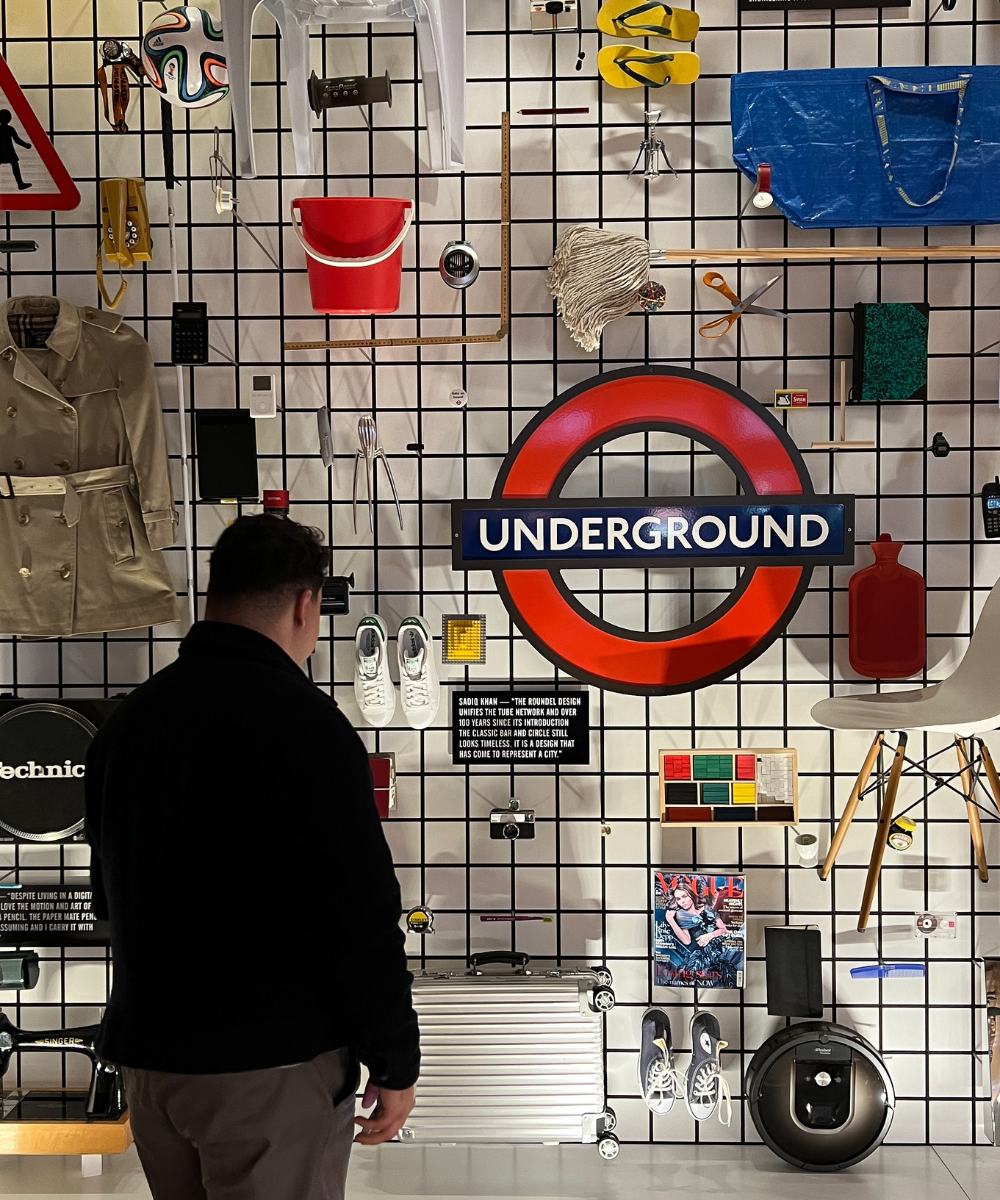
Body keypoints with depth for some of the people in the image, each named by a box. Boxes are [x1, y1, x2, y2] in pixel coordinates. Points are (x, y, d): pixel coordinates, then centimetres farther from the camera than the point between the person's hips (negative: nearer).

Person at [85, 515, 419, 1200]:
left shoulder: (127, 720, 7)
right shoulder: (305, 723, -16)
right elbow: (360, 912, -19)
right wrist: (395, 1062, -9)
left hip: (147, 1055, 7)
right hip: (272, 1066, -7)